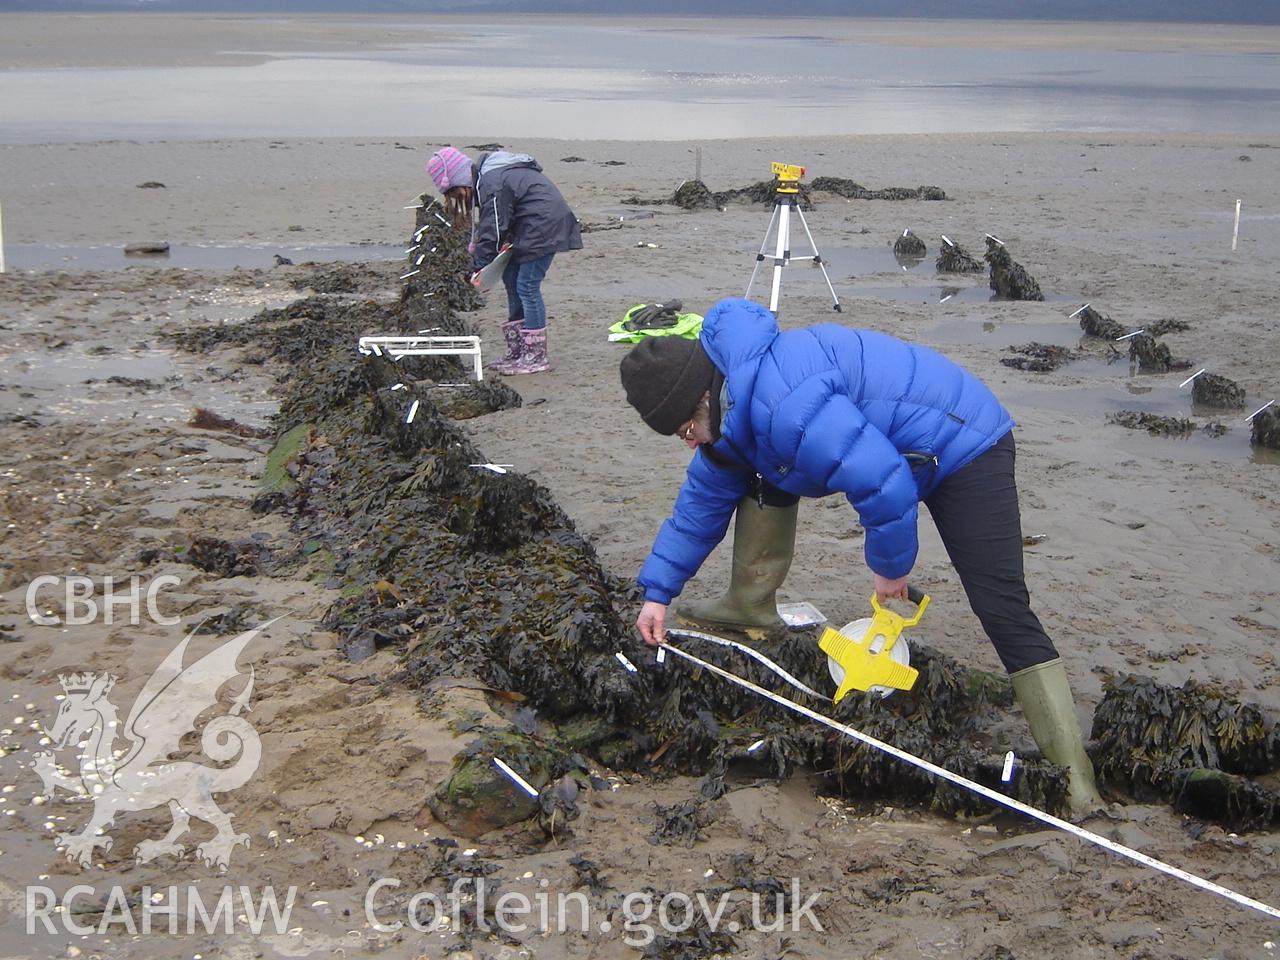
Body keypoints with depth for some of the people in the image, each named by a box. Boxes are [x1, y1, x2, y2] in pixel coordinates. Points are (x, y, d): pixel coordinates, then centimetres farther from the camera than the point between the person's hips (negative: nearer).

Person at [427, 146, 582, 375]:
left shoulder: (492, 185, -22)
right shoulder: (485, 176, 10)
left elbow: (492, 231, -20)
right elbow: (487, 226, 13)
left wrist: (481, 267, -13)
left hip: (543, 227, -11)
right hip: (529, 228, 11)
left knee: (527, 285, -10)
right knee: (511, 280, 12)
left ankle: (536, 356, -5)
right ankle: (517, 350, 17)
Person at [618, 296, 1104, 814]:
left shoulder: (783, 405, -35)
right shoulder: (732, 411, 0)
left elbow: (884, 486, -37)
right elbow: (702, 501, 13)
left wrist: (889, 565, -19)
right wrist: (658, 592, 10)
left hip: (964, 444, -10)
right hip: (888, 441, 10)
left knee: (1005, 612, -17)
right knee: (762, 476, 9)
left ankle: (1076, 779, -17)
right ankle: (752, 610, 22)